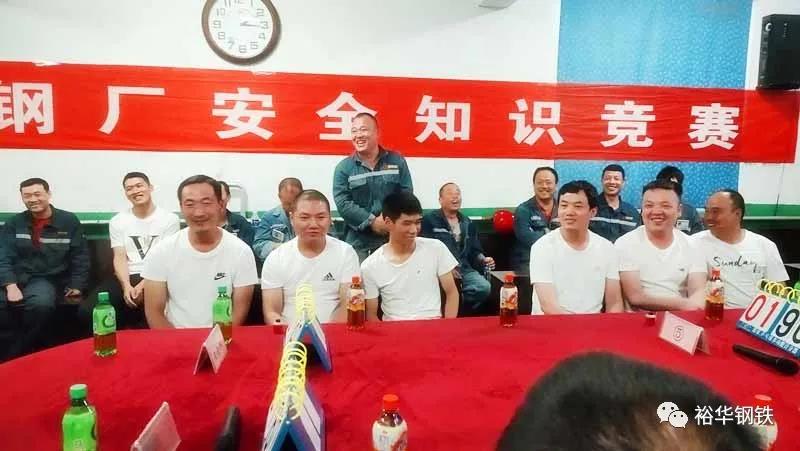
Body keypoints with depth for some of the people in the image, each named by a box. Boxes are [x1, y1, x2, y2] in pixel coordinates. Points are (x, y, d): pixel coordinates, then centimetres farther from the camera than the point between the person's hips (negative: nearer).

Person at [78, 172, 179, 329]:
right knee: (86, 310, -20)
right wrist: (126, 286, -15)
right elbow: (120, 258, 4)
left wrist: (143, 286, -17)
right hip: (126, 277, 4)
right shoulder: (117, 221, 13)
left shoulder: (169, 219, 1)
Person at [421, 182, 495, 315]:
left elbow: (474, 250, 25)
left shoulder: (468, 223, 22)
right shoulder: (429, 220, 3)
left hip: (465, 269, 5)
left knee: (484, 287, -24)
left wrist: (483, 259, 2)